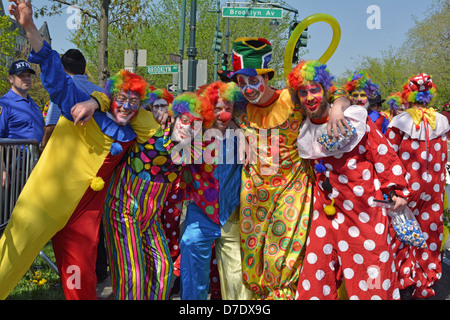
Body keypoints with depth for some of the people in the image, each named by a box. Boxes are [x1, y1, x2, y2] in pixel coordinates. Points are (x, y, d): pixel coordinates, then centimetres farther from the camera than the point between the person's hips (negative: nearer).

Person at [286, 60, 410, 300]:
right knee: (317, 265, 5)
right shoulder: (305, 134, 5)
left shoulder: (353, 119, -7)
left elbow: (383, 154, -4)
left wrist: (396, 190, -4)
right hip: (328, 208, 4)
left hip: (367, 207, -3)